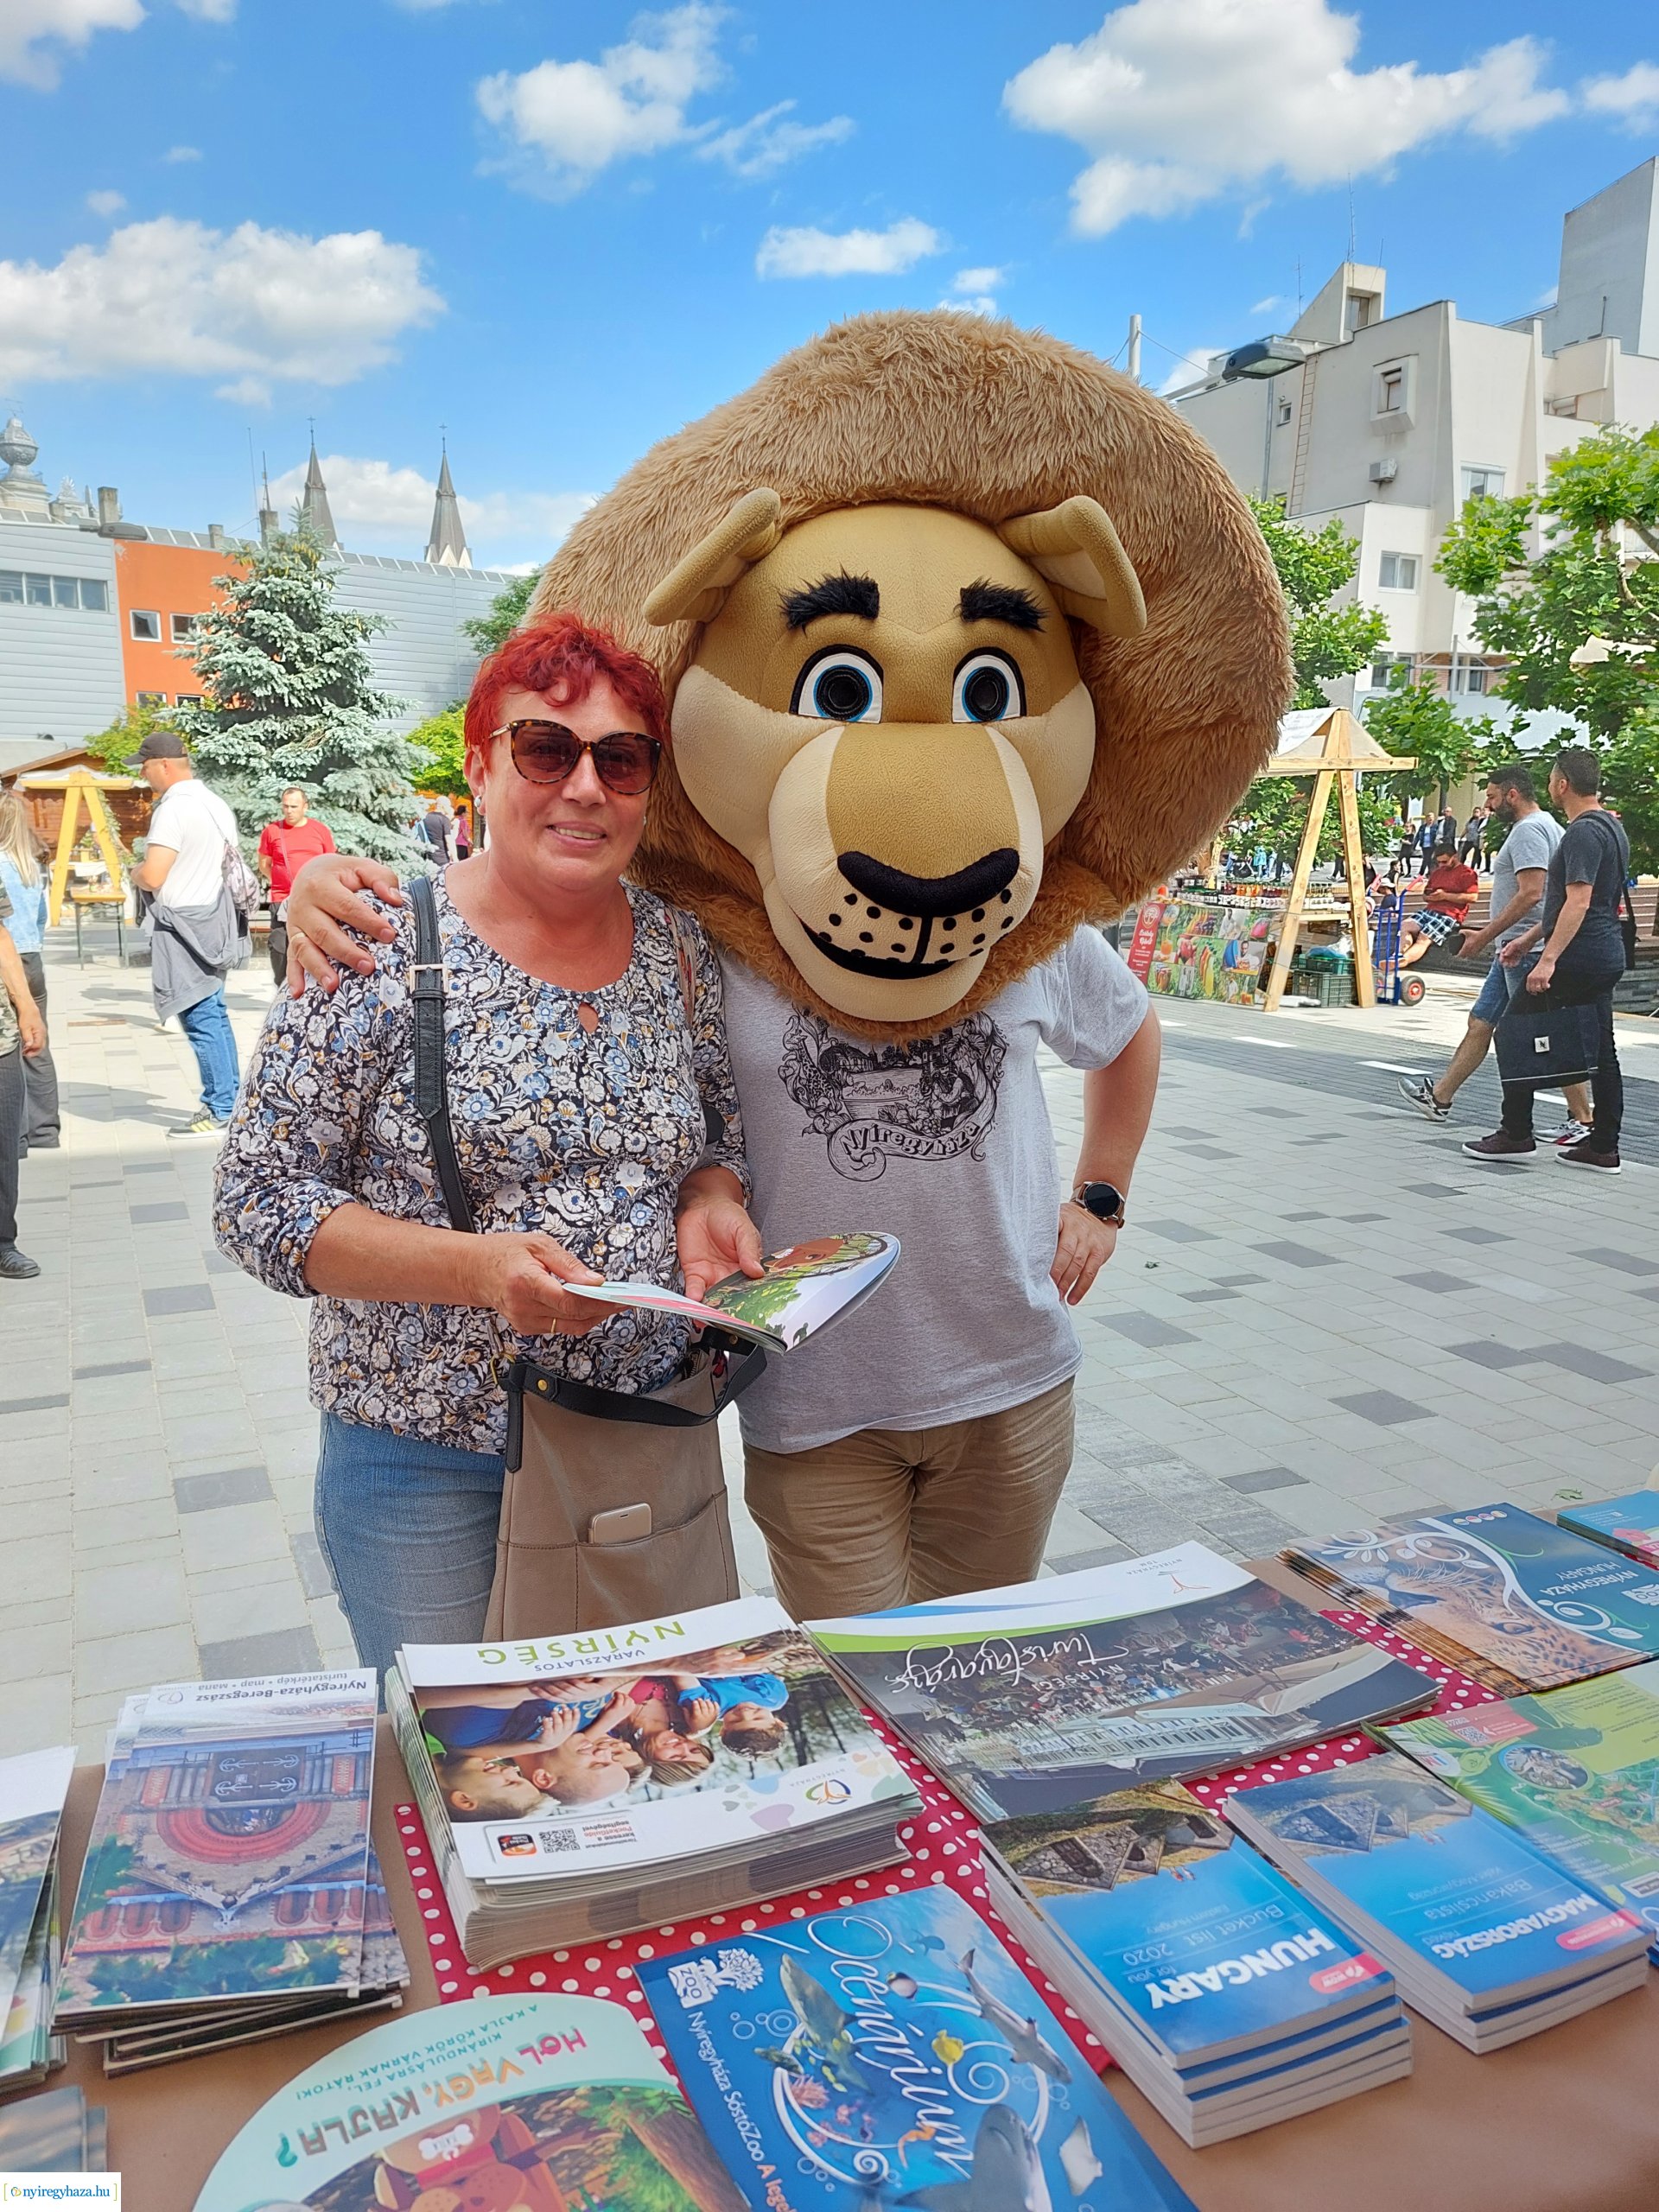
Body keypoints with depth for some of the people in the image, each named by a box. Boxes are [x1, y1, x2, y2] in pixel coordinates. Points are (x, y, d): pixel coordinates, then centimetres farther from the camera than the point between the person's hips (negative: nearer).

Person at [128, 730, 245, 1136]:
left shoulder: (174, 807, -16)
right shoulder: (215, 802, 12)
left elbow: (152, 876, -22)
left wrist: (135, 872, 1)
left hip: (184, 925, -9)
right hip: (214, 919, 9)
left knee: (200, 1019, -5)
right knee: (214, 1014, 13)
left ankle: (220, 1111, -2)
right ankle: (229, 1100, 18)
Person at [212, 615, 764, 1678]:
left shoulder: (680, 947, 0)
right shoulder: (383, 947, -13)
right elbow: (260, 1201, -12)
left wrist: (713, 1204, -10)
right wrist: (472, 1267, -25)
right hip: (424, 1453, -3)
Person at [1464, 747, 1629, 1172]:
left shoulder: (1583, 833, -15)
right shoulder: (1611, 827, 17)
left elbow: (1578, 903, -24)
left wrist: (1548, 959, -28)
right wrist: (1529, 939, 26)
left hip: (1577, 957, -10)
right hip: (1607, 957, 10)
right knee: (1600, 1049, 9)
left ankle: (1516, 1135, 3)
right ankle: (1603, 1147, 12)